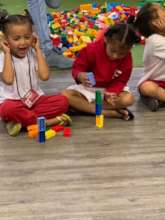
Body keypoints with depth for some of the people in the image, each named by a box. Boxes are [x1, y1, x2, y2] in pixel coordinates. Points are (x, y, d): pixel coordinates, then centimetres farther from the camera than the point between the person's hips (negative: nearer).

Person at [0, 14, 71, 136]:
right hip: (12, 101, -4)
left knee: (62, 101, -21)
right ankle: (45, 121, -24)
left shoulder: (34, 54, 3)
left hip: (35, 99, 4)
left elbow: (44, 76, -14)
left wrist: (38, 50, -8)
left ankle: (22, 120, -26)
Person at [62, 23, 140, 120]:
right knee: (66, 95, -29)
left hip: (112, 89, 1)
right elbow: (77, 68, -12)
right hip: (89, 87, 0)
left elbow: (120, 81, -8)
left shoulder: (127, 59, -14)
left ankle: (81, 106, -26)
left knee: (128, 99, -30)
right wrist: (80, 76, -38)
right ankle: (110, 113, -34)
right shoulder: (92, 49, -19)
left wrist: (112, 93, -31)